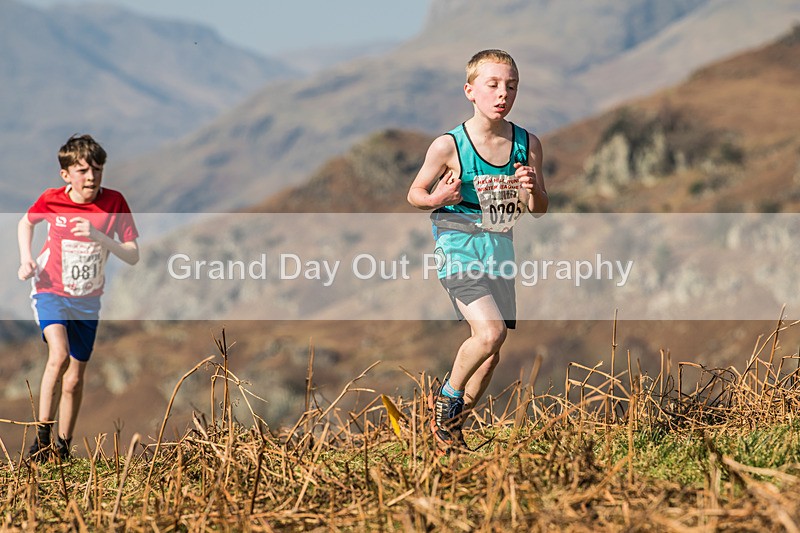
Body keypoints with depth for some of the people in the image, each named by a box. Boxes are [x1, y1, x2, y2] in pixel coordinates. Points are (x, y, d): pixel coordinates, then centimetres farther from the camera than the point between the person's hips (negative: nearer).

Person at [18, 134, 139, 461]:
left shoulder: (114, 203, -12)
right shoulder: (52, 201, -12)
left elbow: (133, 256, -13)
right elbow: (26, 223, 11)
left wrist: (98, 237, -27)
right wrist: (26, 259, -4)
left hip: (87, 300, 2)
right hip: (50, 291, -2)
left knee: (74, 379, 7)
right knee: (59, 355, -27)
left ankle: (63, 449, 24)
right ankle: (41, 437, -18)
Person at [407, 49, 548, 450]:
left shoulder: (527, 144, -1)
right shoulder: (448, 146, -12)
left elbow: (539, 210, 7)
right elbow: (414, 193, 1)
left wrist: (532, 190, -16)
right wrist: (438, 199, -21)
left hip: (499, 251, 5)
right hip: (459, 249, -5)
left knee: (491, 354, 8)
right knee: (489, 332, -23)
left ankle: (453, 424, 28)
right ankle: (447, 396, 3)